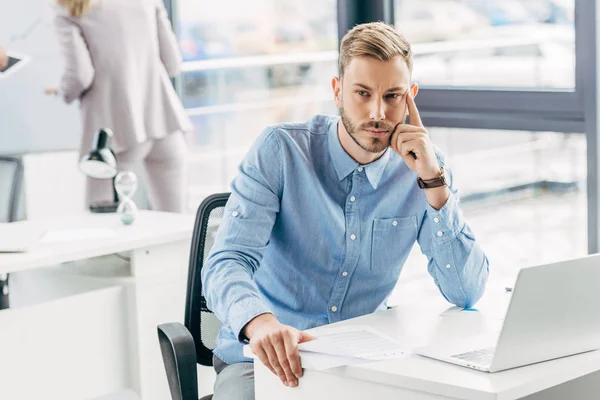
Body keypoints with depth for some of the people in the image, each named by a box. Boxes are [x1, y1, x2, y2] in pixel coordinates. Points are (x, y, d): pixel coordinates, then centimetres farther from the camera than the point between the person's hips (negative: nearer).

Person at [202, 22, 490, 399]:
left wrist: (432, 180, -17)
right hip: (268, 360, -1)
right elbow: (227, 263, -19)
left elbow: (467, 293, -8)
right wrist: (261, 323, -42)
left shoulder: (424, 168, -2)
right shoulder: (281, 150, -9)